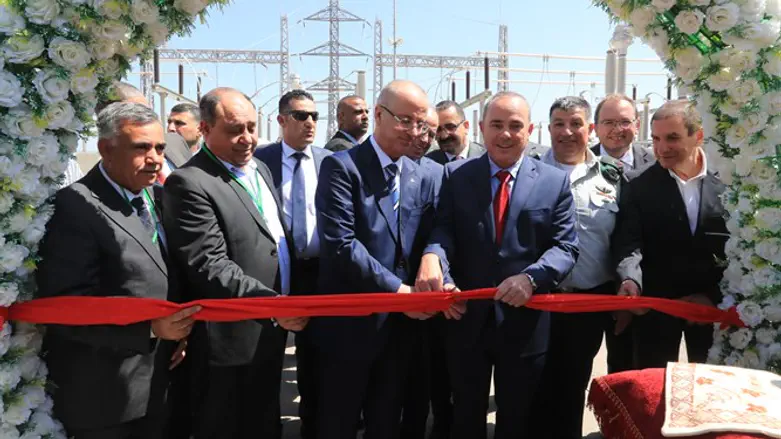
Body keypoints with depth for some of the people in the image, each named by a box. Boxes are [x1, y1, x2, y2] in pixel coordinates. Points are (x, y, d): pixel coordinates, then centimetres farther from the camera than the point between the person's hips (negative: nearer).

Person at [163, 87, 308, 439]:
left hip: (271, 331, 8)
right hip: (232, 339, -8)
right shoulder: (190, 184, -18)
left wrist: (284, 304, 11)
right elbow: (211, 268, -25)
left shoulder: (259, 168, 10)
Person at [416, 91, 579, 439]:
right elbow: (443, 229, -8)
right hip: (467, 318, 1)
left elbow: (566, 246, -6)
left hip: (524, 321, 0)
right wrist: (432, 255, -32)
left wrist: (532, 278, -25)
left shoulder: (555, 181, 0)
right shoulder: (455, 175, 2)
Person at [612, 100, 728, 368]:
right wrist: (631, 280, -31)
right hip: (656, 303, -1)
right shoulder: (639, 186, -5)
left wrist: (715, 294, -8)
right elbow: (628, 242, -13)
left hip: (713, 303, 1)